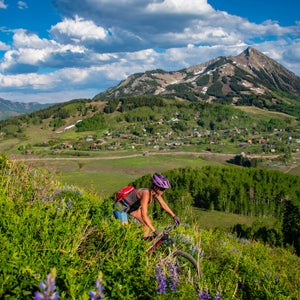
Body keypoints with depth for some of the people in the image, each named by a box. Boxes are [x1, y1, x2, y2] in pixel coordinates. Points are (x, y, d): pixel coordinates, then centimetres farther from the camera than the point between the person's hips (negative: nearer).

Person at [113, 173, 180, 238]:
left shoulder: (156, 192, -14)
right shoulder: (146, 194, -38)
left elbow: (163, 204, 3)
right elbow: (144, 215, -41)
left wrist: (174, 216, 5)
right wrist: (154, 231, -41)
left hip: (132, 207, 8)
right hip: (121, 207, -8)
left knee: (148, 223, 2)